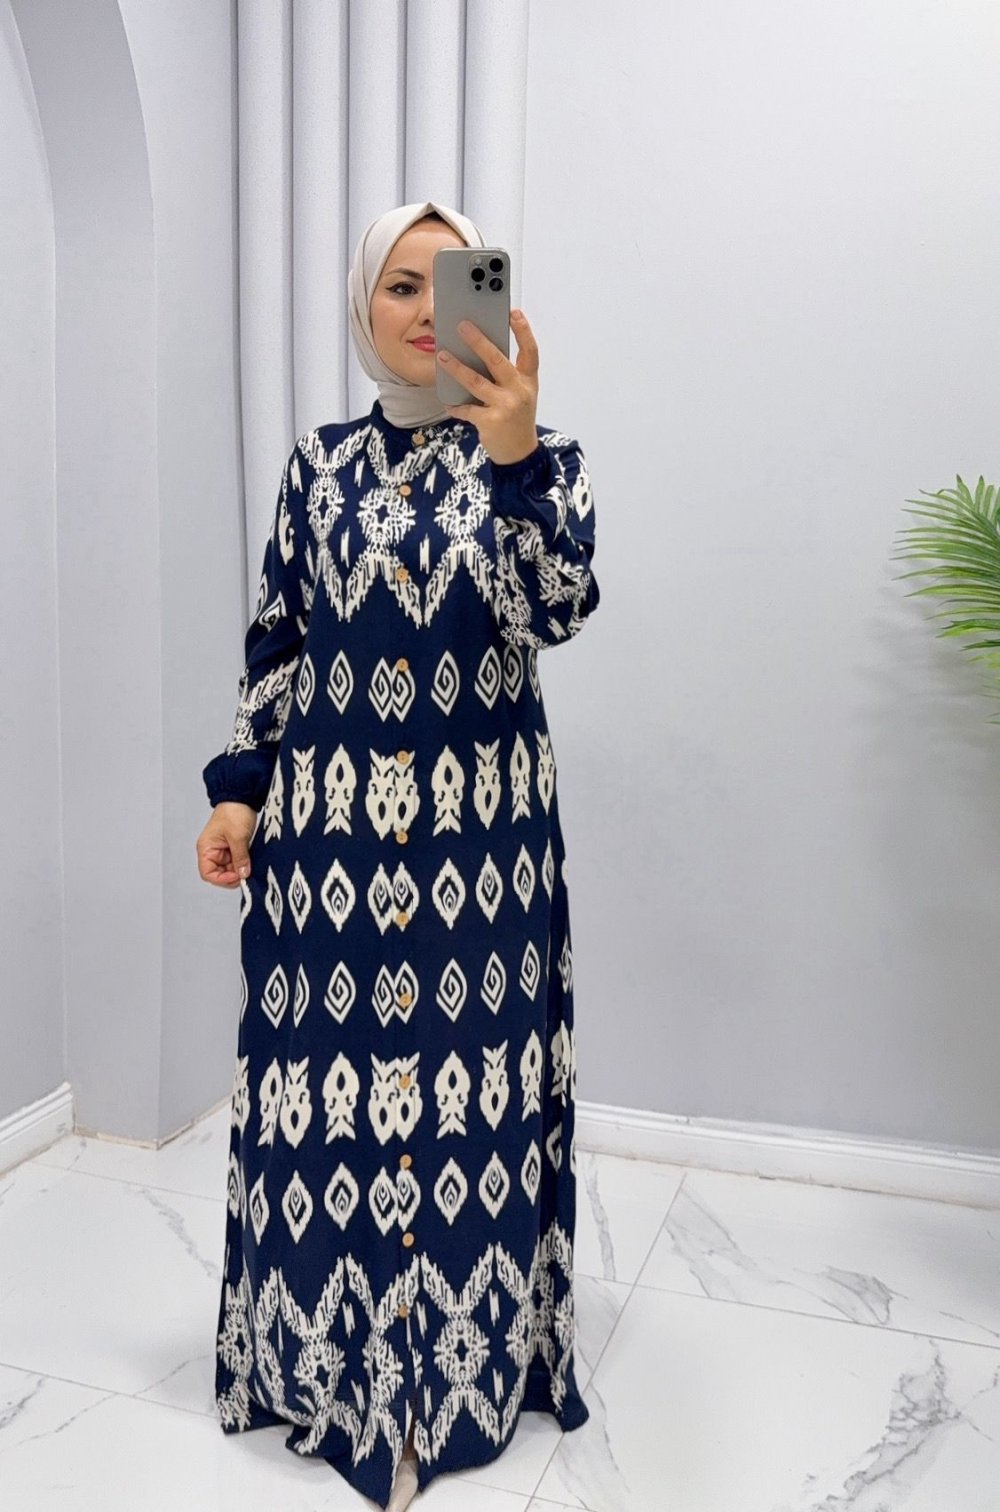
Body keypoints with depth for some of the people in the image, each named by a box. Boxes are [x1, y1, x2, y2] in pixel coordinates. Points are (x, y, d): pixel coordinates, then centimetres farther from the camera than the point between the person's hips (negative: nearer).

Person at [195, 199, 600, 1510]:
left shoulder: (537, 455, 1)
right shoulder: (320, 463, 8)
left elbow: (558, 610, -17)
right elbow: (275, 641, 10)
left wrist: (514, 456, -32)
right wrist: (237, 793, 3)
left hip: (484, 826, -1)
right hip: (328, 821, 2)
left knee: (469, 1086, 6)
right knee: (328, 1083, 8)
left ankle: (467, 1358, 29)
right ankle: (329, 1354, 30)